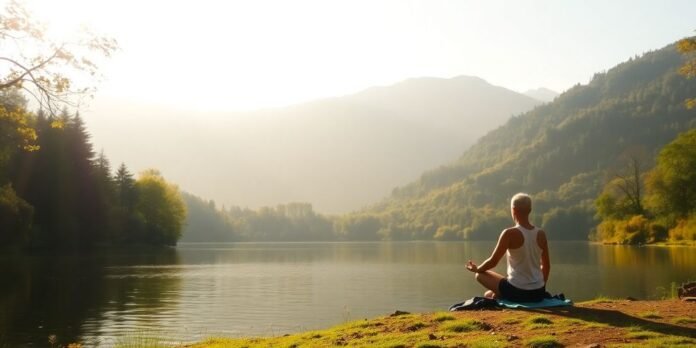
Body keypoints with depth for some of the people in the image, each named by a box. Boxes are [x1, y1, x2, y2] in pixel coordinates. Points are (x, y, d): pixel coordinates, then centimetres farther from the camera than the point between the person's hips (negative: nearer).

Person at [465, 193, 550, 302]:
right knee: (489, 294, 30)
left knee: (480, 274, 16)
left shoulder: (510, 233, -14)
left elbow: (493, 262, -7)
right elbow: (546, 266, 11)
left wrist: (476, 269, 12)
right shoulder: (541, 234, 2)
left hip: (517, 292, -6)